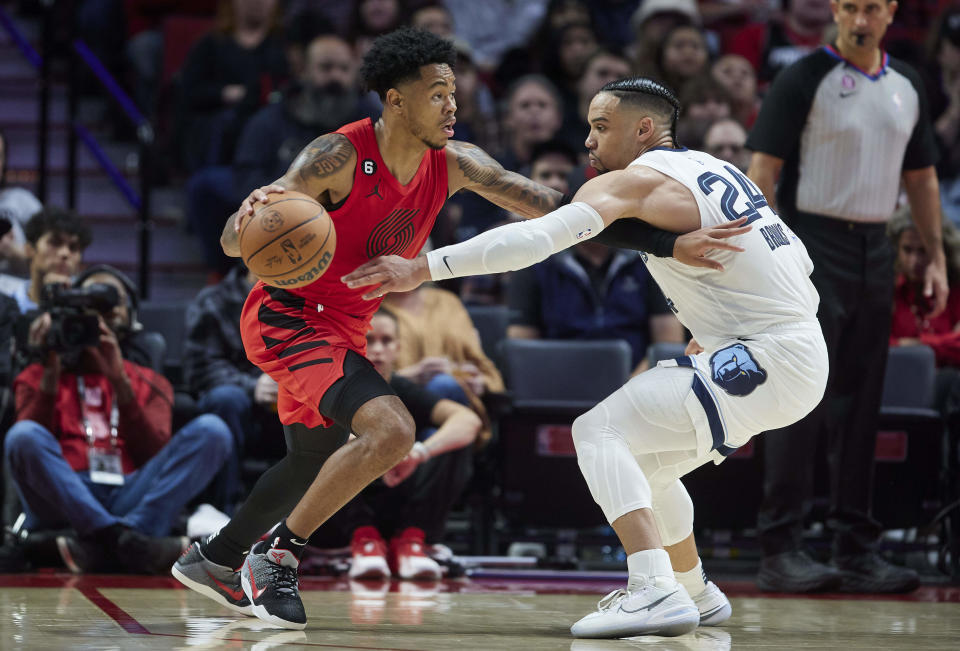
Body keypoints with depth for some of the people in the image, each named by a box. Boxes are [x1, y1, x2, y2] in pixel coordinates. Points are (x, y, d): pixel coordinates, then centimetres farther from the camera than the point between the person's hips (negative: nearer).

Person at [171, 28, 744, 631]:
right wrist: (250, 215, -52)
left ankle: (214, 559, 48)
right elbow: (234, 244, -26)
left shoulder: (454, 163, -6)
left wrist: (667, 243, -15)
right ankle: (276, 558, -14)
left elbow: (553, 208, -7)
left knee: (317, 458, 27)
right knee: (391, 431, -27)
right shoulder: (338, 157, -24)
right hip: (288, 316, -9)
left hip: (343, 327, 9)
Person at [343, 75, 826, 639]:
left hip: (768, 360, -9)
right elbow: (797, 259, 22)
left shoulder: (634, 181, -8)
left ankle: (656, 593, -27)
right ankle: (693, 592, 39)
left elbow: (534, 239, -20)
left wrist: (424, 268, -20)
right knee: (646, 460, 23)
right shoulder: (714, 169, 18)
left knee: (600, 430, -14)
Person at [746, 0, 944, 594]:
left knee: (862, 404, 8)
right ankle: (781, 549, -7)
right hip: (814, 243, -6)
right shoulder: (804, 80, -6)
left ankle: (856, 549, 12)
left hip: (875, 252, 6)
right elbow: (764, 171, -10)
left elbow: (921, 177, 20)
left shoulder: (907, 87, 13)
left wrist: (937, 256, 14)